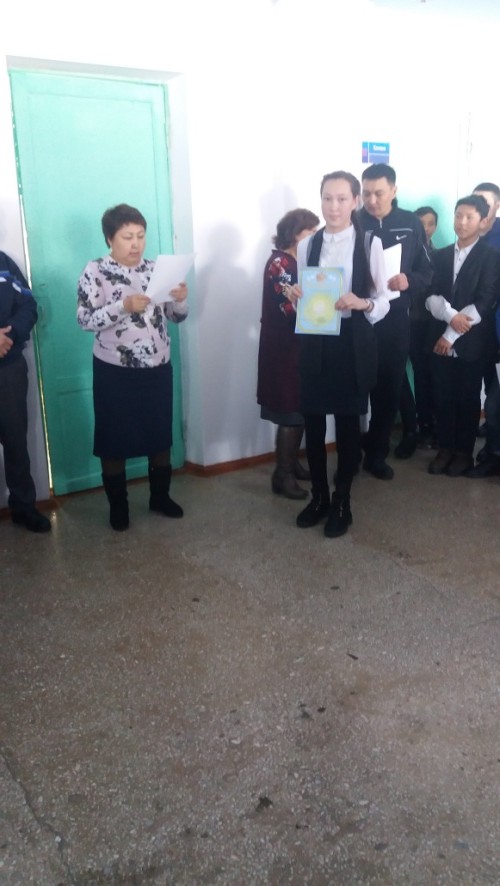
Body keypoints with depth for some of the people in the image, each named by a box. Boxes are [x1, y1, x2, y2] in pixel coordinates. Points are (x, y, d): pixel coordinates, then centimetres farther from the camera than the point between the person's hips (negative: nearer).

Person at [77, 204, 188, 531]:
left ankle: (160, 496, 32)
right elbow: (85, 319, -15)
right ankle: (118, 505, 23)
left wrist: (180, 299, -14)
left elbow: (177, 316, 8)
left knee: (161, 433, 13)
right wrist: (124, 306, -27)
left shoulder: (156, 269, 6)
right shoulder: (95, 272, -7)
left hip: (158, 367, 4)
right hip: (115, 371, -4)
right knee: (114, 438, 6)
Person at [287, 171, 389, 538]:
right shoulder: (307, 245, 7)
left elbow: (385, 301, -4)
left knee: (348, 421, 7)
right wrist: (295, 297, -7)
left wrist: (362, 304, -24)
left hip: (353, 343, -3)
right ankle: (319, 496, 26)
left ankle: (342, 501, 23)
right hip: (315, 341, 3)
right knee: (313, 421, 8)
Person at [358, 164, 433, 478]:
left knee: (390, 388, 9)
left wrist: (408, 281, -16)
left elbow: (427, 271, 5)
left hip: (396, 320, 2)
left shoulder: (411, 224, 4)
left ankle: (377, 453, 25)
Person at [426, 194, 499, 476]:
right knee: (443, 397, 8)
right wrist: (450, 315, -17)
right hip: (441, 339, 4)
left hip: (471, 342, -4)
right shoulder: (442, 255, 11)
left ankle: (464, 453, 17)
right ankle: (445, 449, 21)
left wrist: (452, 335, -14)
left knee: (468, 398, 5)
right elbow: (431, 296, 3)